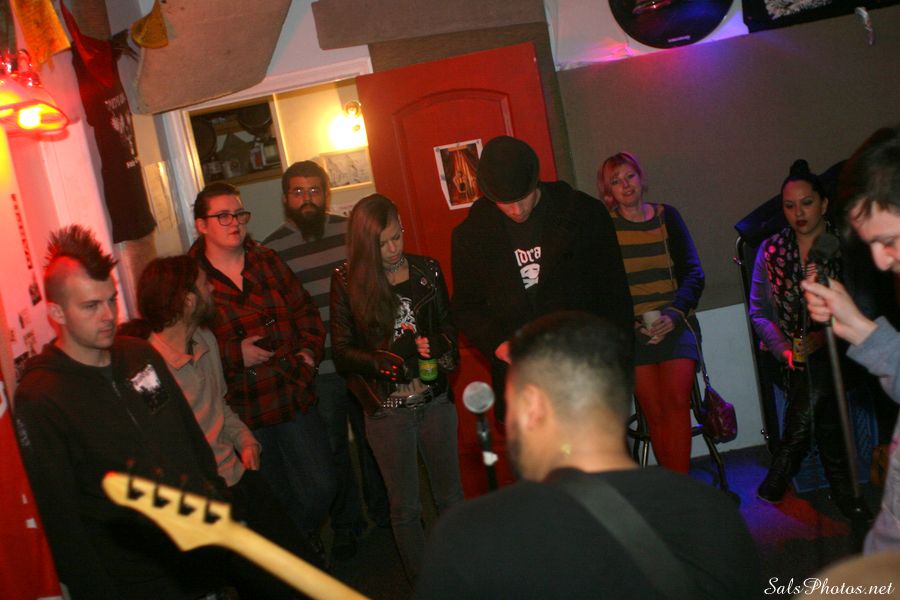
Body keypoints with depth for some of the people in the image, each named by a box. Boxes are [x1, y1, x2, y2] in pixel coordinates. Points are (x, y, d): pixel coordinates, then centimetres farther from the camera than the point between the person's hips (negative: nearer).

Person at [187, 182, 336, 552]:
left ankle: (301, 536, 37)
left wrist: (309, 350, -3)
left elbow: (304, 310, 12)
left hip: (293, 398, 4)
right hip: (240, 411, -3)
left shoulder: (267, 261, 7)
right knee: (272, 501, 10)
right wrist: (235, 355, -17)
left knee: (321, 487, 6)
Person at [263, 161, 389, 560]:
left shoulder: (350, 231, 3)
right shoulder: (272, 250, -3)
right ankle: (346, 525, 29)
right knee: (332, 450, 10)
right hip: (316, 372, -1)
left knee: (372, 439, 14)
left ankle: (383, 510, 35)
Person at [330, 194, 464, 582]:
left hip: (435, 400, 3)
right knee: (405, 508, 10)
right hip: (387, 409, -2)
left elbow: (447, 324, 8)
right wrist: (382, 362, -23)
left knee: (451, 495, 16)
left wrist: (437, 343, -15)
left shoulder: (426, 269, 0)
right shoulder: (347, 281, -6)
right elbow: (342, 351, -5)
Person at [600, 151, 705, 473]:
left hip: (675, 323, 1)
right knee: (654, 413, -10)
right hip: (633, 329, -1)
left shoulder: (666, 216, 10)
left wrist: (673, 315, -9)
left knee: (676, 399, -20)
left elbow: (694, 273, 7)